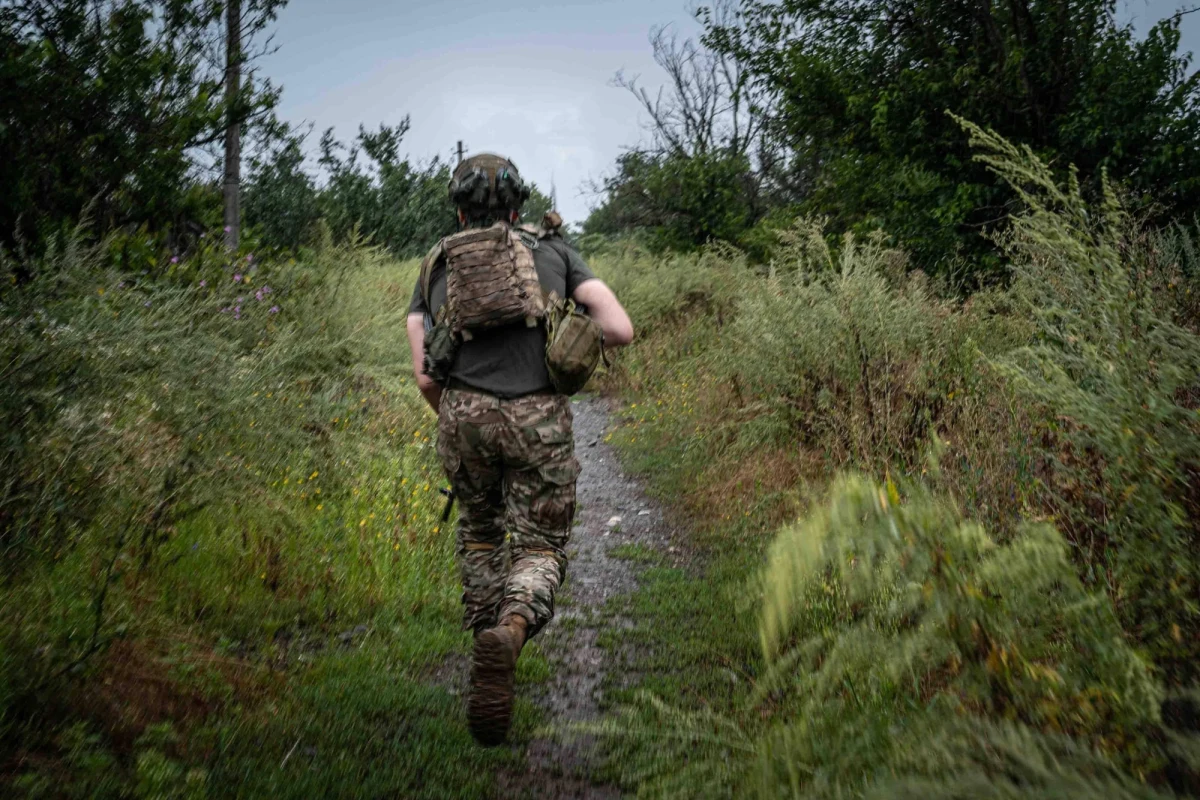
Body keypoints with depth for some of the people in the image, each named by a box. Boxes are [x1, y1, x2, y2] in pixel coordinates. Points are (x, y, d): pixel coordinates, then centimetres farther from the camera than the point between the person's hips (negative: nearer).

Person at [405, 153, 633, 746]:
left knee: (479, 531, 28)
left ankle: (487, 641, 29)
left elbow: (426, 377, 12)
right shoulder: (554, 250, 18)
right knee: (539, 550, 9)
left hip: (464, 413, 2)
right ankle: (509, 633, -21)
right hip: (539, 419, -1)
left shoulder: (435, 267, 20)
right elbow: (621, 330, 6)